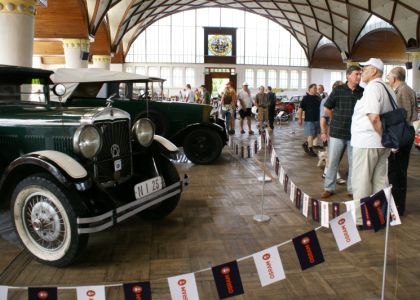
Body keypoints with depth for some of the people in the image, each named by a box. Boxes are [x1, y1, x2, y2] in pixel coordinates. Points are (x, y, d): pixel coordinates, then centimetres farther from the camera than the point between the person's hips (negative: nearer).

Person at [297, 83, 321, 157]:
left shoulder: (318, 98, 10)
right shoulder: (306, 98, -8)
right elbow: (300, 109, -10)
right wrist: (300, 119, -14)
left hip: (317, 119, 7)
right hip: (309, 120, -7)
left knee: (315, 134, 11)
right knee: (311, 135, -2)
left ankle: (305, 144, 30)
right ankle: (310, 150, 9)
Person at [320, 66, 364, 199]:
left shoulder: (363, 92, -1)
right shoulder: (338, 90, -2)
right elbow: (326, 109, 8)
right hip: (337, 132, -1)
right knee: (332, 162, 7)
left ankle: (352, 189, 22)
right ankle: (329, 188, 19)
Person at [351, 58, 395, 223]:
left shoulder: (372, 87, -14)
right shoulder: (388, 89, 14)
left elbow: (373, 117, -25)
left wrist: (382, 135, -15)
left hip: (367, 141, -9)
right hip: (383, 144, 9)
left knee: (361, 181, 1)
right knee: (380, 180, 15)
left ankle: (360, 217, 8)